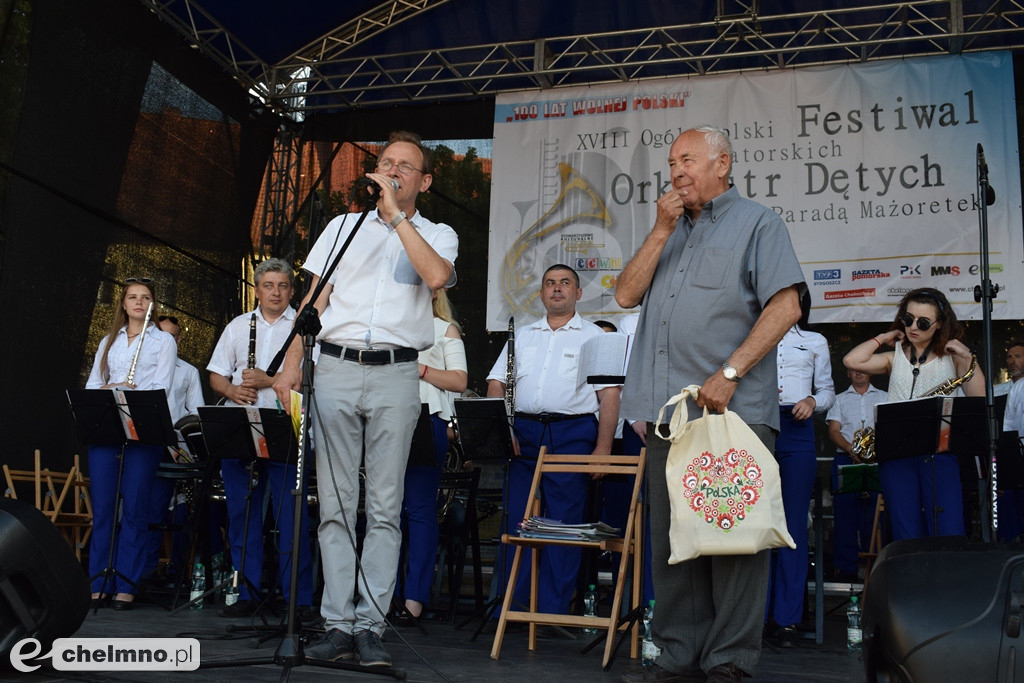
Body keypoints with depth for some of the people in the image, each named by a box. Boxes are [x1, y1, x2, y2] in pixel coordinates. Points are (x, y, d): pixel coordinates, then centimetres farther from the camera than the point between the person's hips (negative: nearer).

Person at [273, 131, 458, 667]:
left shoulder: (437, 235, 12)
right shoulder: (343, 226, 19)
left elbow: (436, 276, -12)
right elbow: (314, 298, 14)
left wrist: (396, 213, -9)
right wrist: (292, 361, 2)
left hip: (395, 374, -2)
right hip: (335, 367, 2)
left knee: (384, 508, -3)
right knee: (334, 504, -1)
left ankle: (370, 626, 0)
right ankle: (337, 624, 3)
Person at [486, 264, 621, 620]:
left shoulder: (594, 336, 9)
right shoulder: (522, 335, 20)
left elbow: (610, 394, 1)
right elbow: (496, 382, 17)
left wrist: (603, 448, -9)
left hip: (572, 434, -3)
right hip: (522, 433, 3)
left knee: (563, 523, -4)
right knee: (516, 519, 1)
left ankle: (552, 611, 2)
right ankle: (512, 606, 9)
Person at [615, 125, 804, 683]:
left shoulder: (757, 223, 4)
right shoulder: (670, 230, 23)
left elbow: (785, 305, -9)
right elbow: (626, 295, 12)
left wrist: (730, 372, -16)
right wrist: (661, 231, 3)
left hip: (731, 408, -6)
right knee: (671, 537, 8)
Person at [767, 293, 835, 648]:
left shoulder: (815, 342, 20)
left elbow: (828, 390, 18)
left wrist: (813, 401, -3)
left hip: (796, 432, 1)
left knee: (793, 524, -2)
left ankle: (788, 617, 2)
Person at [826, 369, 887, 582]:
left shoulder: (884, 398, 18)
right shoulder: (839, 400, 19)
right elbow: (833, 431, 7)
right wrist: (850, 448, -12)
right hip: (845, 460, 0)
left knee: (874, 514, -7)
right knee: (845, 514, -6)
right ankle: (846, 570, -6)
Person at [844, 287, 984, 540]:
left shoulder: (951, 357, 12)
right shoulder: (895, 358, 17)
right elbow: (852, 361, -1)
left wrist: (967, 358, -4)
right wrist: (883, 338, 11)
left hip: (939, 453, -1)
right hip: (896, 452, 1)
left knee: (949, 537, -13)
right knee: (907, 539, -5)